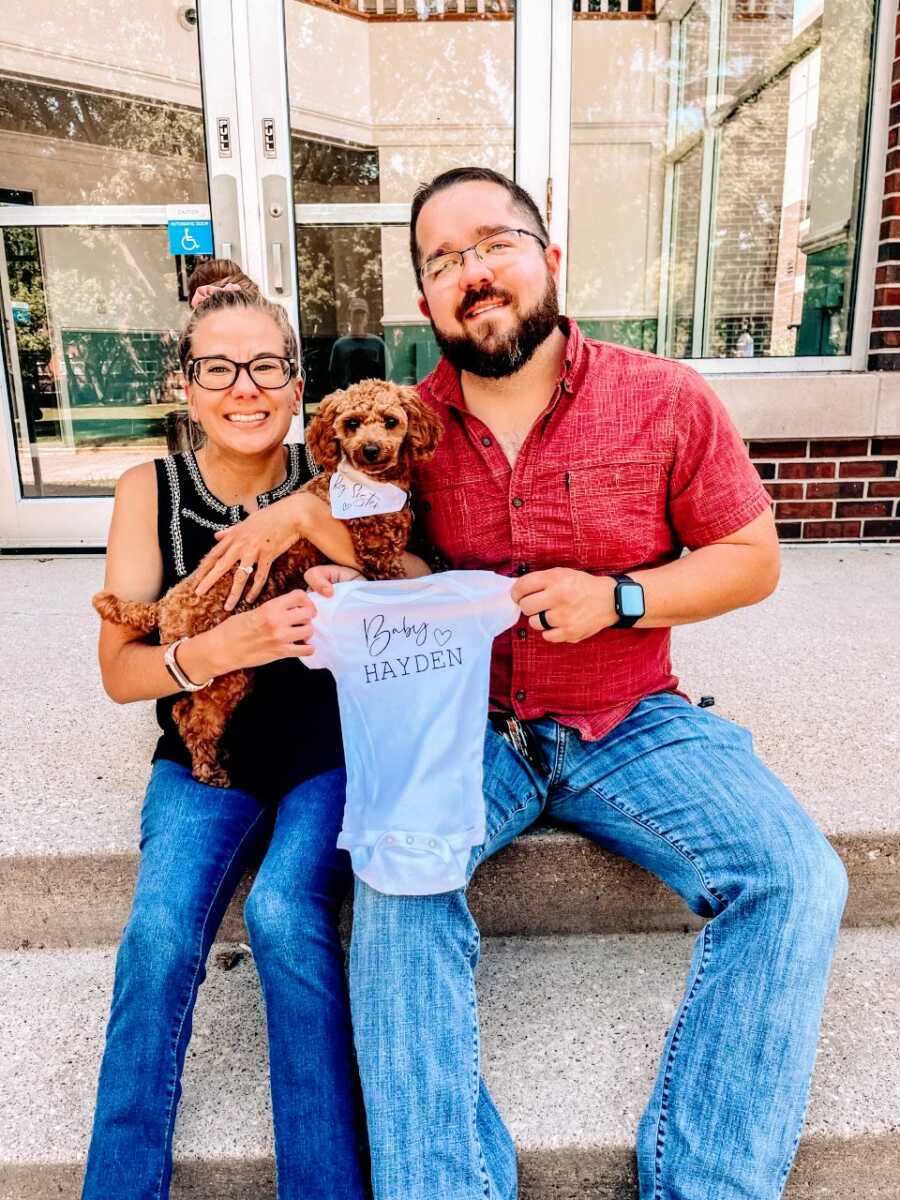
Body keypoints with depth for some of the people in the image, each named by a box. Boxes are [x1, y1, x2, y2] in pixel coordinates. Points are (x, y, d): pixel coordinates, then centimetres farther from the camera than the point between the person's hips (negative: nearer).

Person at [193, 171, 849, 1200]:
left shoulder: (666, 400, -4)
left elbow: (750, 560, 2)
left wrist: (618, 598, -15)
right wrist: (347, 595, -13)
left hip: (632, 723, 1)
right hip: (467, 723, 1)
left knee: (795, 881, -18)